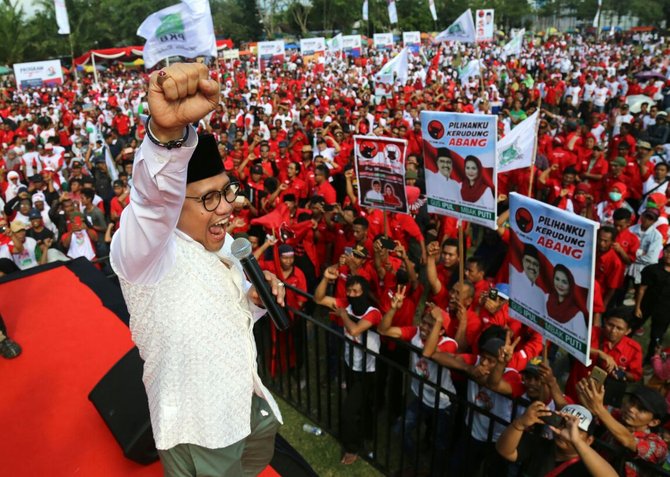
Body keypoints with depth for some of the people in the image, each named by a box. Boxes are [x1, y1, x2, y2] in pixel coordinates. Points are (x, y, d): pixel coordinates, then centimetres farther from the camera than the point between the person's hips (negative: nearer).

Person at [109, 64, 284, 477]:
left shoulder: (223, 245, 0)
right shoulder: (146, 253, -24)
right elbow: (154, 197, -47)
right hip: (200, 432, -7)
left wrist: (254, 299, -8)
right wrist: (168, 132, -66)